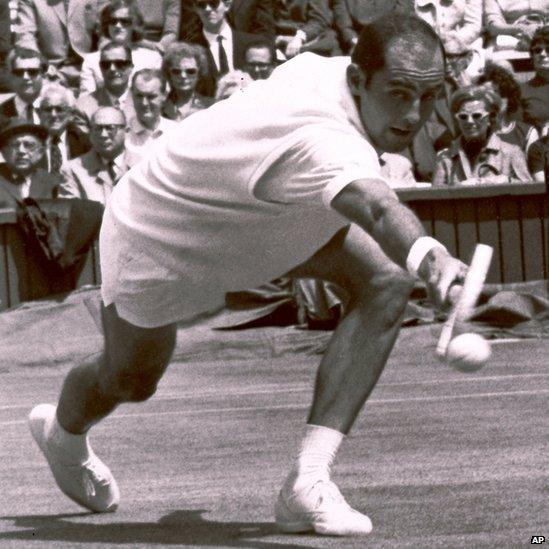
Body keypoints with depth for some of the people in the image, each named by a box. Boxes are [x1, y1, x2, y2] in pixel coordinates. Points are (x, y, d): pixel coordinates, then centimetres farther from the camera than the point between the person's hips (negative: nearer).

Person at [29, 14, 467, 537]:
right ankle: (62, 431, 60)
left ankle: (307, 484, -17)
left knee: (385, 282, -18)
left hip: (244, 216, 8)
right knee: (129, 382, 19)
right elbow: (377, 209, -69)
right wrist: (429, 258, -89)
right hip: (157, 233, -8)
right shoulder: (324, 141, -46)